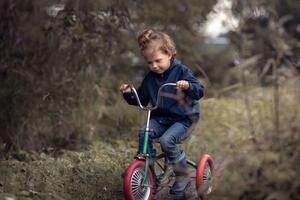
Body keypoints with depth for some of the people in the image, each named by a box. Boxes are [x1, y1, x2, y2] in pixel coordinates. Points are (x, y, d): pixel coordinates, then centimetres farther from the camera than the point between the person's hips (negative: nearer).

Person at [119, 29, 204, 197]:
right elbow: (140, 99, 15)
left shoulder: (181, 71, -8)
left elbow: (199, 91, -15)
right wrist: (129, 94, -4)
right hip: (160, 118, 5)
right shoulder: (150, 78, 7)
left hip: (183, 118, -5)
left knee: (167, 140, -29)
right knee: (143, 134, -22)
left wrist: (188, 86, -36)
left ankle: (183, 177, -11)